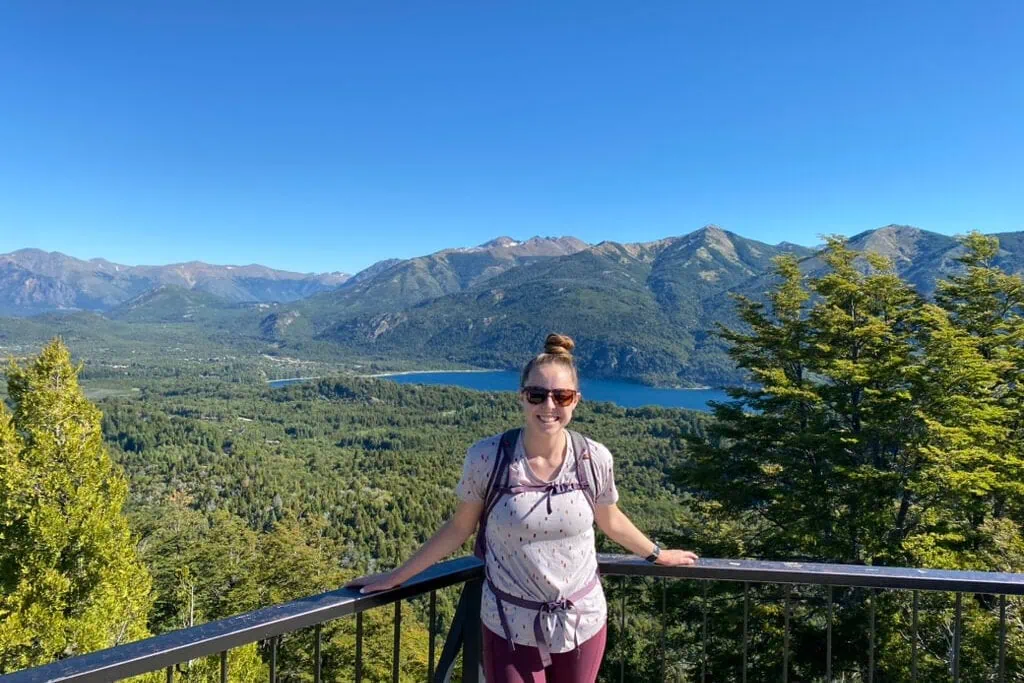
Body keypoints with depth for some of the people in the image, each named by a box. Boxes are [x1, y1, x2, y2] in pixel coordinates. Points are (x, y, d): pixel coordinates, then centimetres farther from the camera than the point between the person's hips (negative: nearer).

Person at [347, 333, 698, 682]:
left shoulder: (594, 459, -11)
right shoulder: (485, 457, -17)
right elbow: (459, 527, -2)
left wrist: (656, 554, 21)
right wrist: (398, 576, 3)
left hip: (582, 622, 2)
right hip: (510, 628, -2)